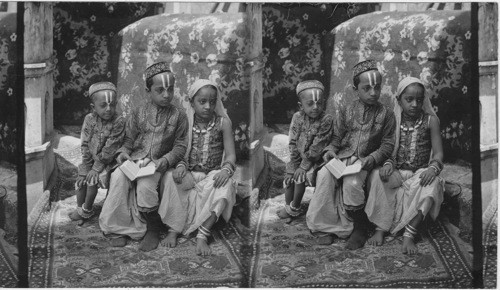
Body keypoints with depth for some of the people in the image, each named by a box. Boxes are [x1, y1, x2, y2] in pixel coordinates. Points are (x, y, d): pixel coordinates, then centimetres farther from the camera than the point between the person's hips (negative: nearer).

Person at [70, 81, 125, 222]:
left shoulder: (119, 122, -18)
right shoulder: (89, 119, -6)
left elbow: (110, 148, -19)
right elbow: (85, 145, -4)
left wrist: (96, 168, -19)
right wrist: (86, 168, -10)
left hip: (107, 162, -4)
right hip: (91, 160, 4)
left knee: (92, 180, -20)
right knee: (81, 180, -8)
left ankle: (86, 210, -2)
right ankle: (79, 208, 8)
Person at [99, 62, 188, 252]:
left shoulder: (178, 116, 2)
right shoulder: (139, 112, 7)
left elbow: (180, 146, 3)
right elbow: (129, 138, 13)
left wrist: (166, 160, -15)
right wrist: (123, 151, -8)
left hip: (157, 163, -2)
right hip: (134, 158, 2)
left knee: (145, 186, -32)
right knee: (118, 178, -28)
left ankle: (153, 229, -7)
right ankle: (119, 228, -15)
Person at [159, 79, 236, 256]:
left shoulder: (223, 123, -2)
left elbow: (230, 155, -5)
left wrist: (226, 170, -28)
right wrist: (181, 166, -23)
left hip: (213, 175, -1)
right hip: (189, 175, 1)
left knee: (225, 185, -35)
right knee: (170, 177, -30)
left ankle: (202, 235, -34)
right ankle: (174, 228, -21)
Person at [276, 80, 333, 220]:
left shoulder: (326, 120, -18)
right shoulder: (297, 118, -4)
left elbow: (317, 147, -19)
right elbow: (293, 144, -2)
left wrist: (303, 166, -20)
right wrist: (293, 166, -8)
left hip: (315, 160, -5)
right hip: (299, 158, 5)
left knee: (301, 176, -22)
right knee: (289, 177, -8)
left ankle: (294, 208, -6)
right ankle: (288, 206, 5)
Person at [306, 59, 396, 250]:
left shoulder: (386, 115, 4)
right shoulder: (345, 112, 9)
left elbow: (388, 145, 3)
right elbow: (337, 137, 13)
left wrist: (373, 158, -14)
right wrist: (331, 150, -8)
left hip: (364, 161, -2)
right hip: (342, 156, 2)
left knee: (352, 184, -33)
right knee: (324, 175, -28)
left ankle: (359, 228, -10)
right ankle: (325, 226, -18)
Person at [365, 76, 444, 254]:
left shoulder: (430, 120, -2)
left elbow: (438, 154, -5)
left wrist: (433, 168, -26)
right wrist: (388, 164, -21)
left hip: (420, 173, -1)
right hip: (397, 172, 2)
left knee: (431, 184, -35)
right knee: (377, 175, -29)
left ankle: (409, 234, -31)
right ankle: (381, 227, -23)